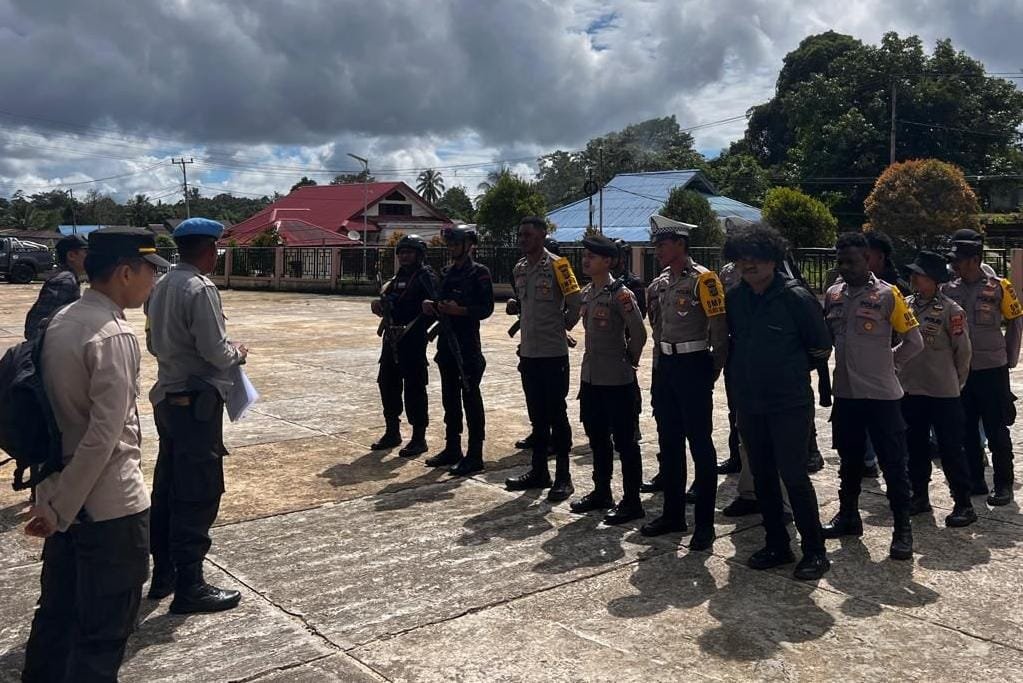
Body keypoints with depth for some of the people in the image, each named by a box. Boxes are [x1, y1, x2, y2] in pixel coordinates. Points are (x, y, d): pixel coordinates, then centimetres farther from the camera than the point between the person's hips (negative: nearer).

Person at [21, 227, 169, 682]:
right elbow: (105, 434, -25)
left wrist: (57, 502, 13)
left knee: (56, 611, 22)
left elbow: (59, 407, 10)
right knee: (105, 630, 5)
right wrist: (61, 508, -16)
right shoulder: (114, 336, -20)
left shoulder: (61, 321, 7)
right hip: (110, 505, -9)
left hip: (63, 495, 9)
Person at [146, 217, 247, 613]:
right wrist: (238, 353, -2)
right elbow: (216, 352, -20)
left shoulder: (161, 286, 8)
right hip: (197, 402, -9)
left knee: (167, 489, 16)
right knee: (199, 494, -1)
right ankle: (189, 587, 6)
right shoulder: (200, 289, -19)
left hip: (167, 398, 9)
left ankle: (163, 575, 28)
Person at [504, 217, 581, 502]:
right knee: (537, 415, 14)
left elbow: (575, 303, -9)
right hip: (528, 352, 7)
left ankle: (563, 476, 7)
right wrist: (514, 306, 5)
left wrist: (563, 325, 0)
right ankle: (538, 471, 24)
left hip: (553, 353, -7)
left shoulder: (557, 266, -11)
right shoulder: (519, 269, 12)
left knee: (557, 415, -1)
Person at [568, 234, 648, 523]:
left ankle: (632, 502, 11)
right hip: (590, 377, 8)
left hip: (617, 380, -8)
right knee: (597, 439, 18)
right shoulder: (585, 293, 9)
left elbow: (639, 333, -15)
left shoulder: (620, 294, -16)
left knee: (625, 442, 2)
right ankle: (601, 493, 32)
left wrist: (629, 359, -2)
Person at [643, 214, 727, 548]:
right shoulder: (658, 284, 11)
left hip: (693, 366, -8)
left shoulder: (703, 279, -12)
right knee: (669, 443, 13)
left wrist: (713, 372, -9)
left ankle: (704, 523, 6)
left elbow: (720, 329, -13)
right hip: (665, 368, 8)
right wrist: (660, 365, 12)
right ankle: (673, 514, 24)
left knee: (700, 445, -2)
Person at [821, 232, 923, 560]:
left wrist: (889, 362, 2)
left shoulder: (887, 294, -9)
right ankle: (848, 515, 32)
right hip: (845, 393, 5)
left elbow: (914, 341, -5)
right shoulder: (833, 294, 5)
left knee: (893, 464, 2)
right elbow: (825, 335, 16)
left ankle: (903, 529, 13)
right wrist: (847, 361, 7)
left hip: (881, 394, -5)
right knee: (849, 459, 17)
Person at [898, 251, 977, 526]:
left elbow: (963, 351, -6)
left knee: (950, 449, 1)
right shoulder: (906, 305, 3)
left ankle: (963, 504, 13)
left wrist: (954, 381, 4)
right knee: (916, 446, 15)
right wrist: (903, 370, 12)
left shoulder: (950, 310, -13)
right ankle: (920, 496, 29)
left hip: (943, 393, -6)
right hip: (911, 390, 6)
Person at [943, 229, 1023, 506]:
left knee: (996, 430, 2)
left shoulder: (999, 287, -6)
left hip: (992, 370, -4)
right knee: (967, 430, 11)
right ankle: (975, 480, 23)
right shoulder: (949, 290, 2)